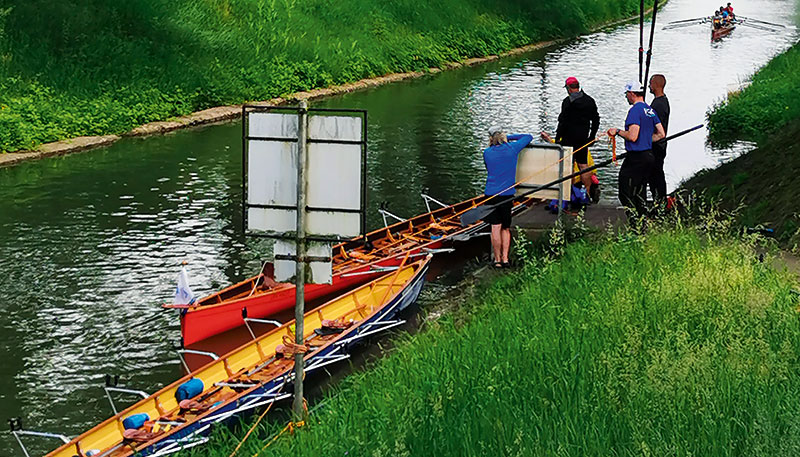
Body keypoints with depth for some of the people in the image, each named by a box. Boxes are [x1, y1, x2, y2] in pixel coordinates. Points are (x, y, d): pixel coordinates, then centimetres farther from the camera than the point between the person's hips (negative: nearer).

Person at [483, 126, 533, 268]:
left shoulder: (487, 153, -1)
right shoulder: (512, 148, -2)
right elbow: (528, 137, 14)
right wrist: (509, 138, 15)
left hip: (491, 193, -1)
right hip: (507, 194, 1)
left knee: (495, 228, 1)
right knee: (506, 228, 12)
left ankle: (497, 260, 3)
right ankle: (505, 259, 9)